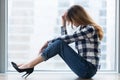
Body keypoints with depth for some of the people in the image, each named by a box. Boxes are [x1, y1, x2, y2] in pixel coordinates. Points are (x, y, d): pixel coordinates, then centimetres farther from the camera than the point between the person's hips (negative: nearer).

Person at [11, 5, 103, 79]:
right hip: (83, 67, 8)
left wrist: (48, 42, -4)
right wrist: (64, 23, 13)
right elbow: (65, 41, 18)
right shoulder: (81, 28, 16)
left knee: (59, 44, -19)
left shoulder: (90, 29, -12)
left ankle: (29, 65, -16)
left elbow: (67, 38, -14)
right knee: (60, 43, -3)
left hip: (88, 69, -8)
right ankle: (29, 65, -9)